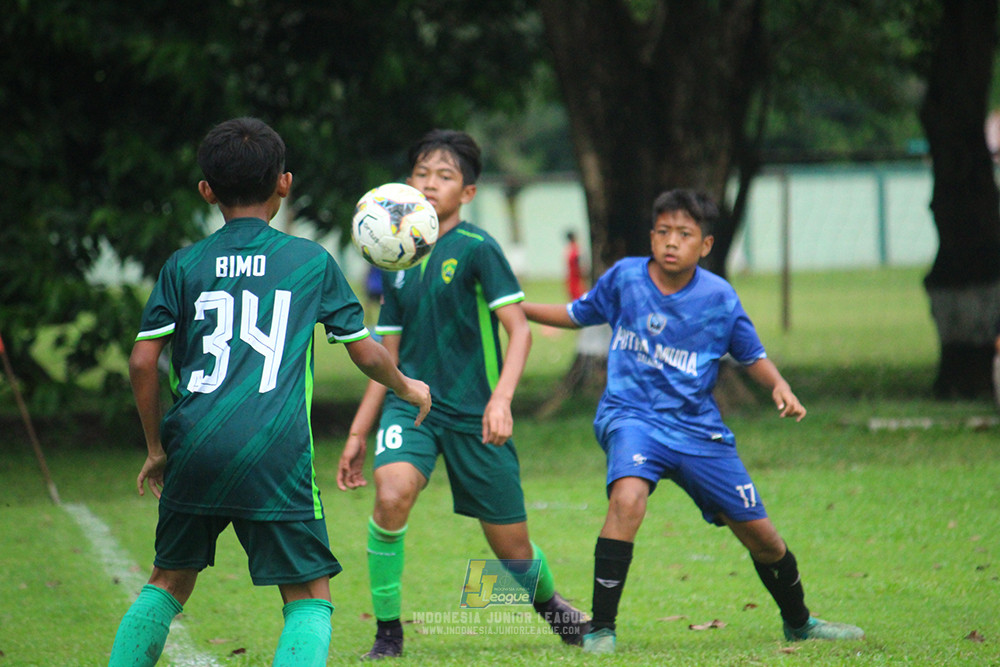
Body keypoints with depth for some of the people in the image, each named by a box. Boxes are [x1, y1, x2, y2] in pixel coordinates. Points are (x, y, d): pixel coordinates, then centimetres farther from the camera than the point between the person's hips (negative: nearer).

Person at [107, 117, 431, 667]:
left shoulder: (185, 265, 10)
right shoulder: (311, 261, 7)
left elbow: (142, 361, 5)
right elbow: (366, 354, 12)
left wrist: (157, 448, 16)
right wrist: (409, 388, 32)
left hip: (194, 448, 3)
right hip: (275, 451, -3)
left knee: (168, 582, 20)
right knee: (309, 597, 4)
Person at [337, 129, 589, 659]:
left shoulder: (476, 249, -7)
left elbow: (519, 329, -13)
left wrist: (501, 398, -28)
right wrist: (358, 433, 15)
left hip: (472, 411, -3)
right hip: (411, 402, 3)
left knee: (511, 546, 5)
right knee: (392, 493, -28)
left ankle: (550, 603, 41)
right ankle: (387, 633, -15)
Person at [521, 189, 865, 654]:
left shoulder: (719, 298, -5)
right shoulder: (624, 277, -4)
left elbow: (752, 356, 7)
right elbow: (578, 315, 15)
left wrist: (779, 385, -13)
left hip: (698, 428, 2)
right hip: (632, 417, -2)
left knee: (761, 537, 7)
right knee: (627, 498, -34)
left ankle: (798, 623, 36)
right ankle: (600, 629, -26)